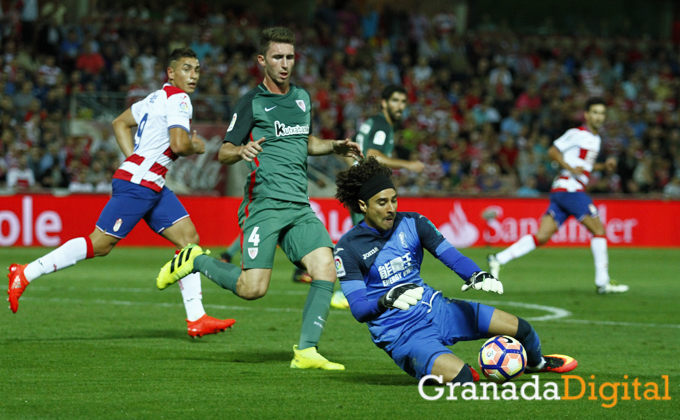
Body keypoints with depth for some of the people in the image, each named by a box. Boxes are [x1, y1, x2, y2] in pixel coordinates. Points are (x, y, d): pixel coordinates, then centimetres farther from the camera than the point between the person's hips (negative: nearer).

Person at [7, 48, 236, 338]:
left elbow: (120, 123, 27)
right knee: (99, 245, -9)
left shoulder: (159, 97, 18)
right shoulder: (178, 99, -11)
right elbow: (179, 144, -24)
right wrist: (196, 148, -2)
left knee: (188, 237, 4)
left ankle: (196, 319, 1)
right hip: (138, 183, -10)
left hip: (152, 186, 10)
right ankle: (25, 274, -2)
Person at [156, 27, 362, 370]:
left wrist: (335, 147, 18)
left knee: (325, 268, -15)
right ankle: (194, 260, 13)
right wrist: (242, 151, -22)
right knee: (252, 289, -13)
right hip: (264, 203, -6)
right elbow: (224, 153, -1)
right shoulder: (252, 102, -1)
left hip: (299, 207, 6)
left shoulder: (302, 98, 17)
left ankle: (306, 351, -10)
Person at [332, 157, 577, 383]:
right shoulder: (348, 248, -12)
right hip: (399, 334, -5)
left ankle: (536, 362, 38)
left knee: (519, 328, 3)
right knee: (460, 377, -32)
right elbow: (358, 309, -16)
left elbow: (451, 256, -8)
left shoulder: (412, 223, 1)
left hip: (435, 308, 6)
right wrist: (386, 300, -37)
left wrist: (478, 275, -29)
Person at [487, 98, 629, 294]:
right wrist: (570, 168, -17)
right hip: (568, 188, -9)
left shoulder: (595, 139, 22)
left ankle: (498, 259, -2)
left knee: (542, 237, 0)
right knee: (598, 229, -9)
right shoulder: (577, 134, -5)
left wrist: (604, 165, 17)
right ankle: (602, 282, -6)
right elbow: (553, 151, -7)